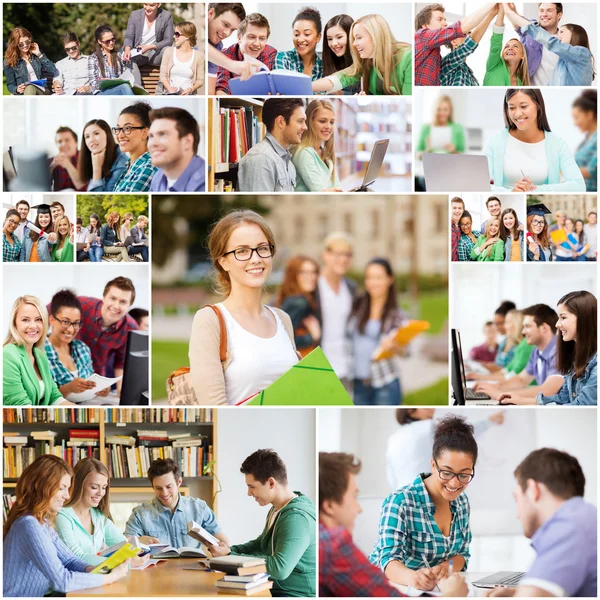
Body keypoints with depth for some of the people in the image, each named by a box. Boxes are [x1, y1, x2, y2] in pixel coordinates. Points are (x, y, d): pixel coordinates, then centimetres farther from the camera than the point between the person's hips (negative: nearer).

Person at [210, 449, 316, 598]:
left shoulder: (296, 518, -21)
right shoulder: (278, 510, 9)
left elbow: (280, 568, -30)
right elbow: (260, 544, 25)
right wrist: (230, 550, 6)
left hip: (296, 595, -9)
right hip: (276, 590, 9)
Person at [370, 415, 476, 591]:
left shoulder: (462, 502, 3)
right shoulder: (400, 502, -16)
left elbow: (462, 553, 9)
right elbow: (389, 559, -25)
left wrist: (445, 568, -13)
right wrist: (413, 577, -46)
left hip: (434, 589, 5)